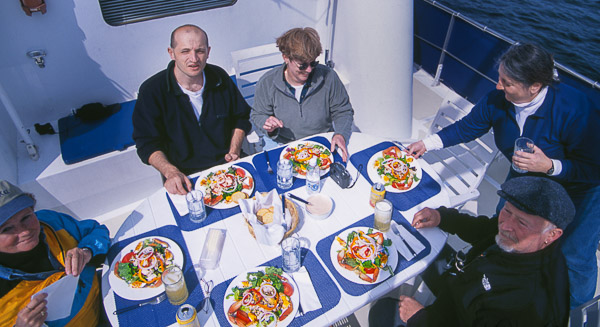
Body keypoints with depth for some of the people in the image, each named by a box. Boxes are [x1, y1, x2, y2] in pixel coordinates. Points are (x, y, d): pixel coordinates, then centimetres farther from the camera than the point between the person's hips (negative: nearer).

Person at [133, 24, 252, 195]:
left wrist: (234, 152, 0)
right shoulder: (151, 90, -9)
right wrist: (171, 172, -21)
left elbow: (241, 116, 14)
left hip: (227, 166, 3)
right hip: (184, 176, -3)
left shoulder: (219, 77, 1)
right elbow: (148, 143, -4)